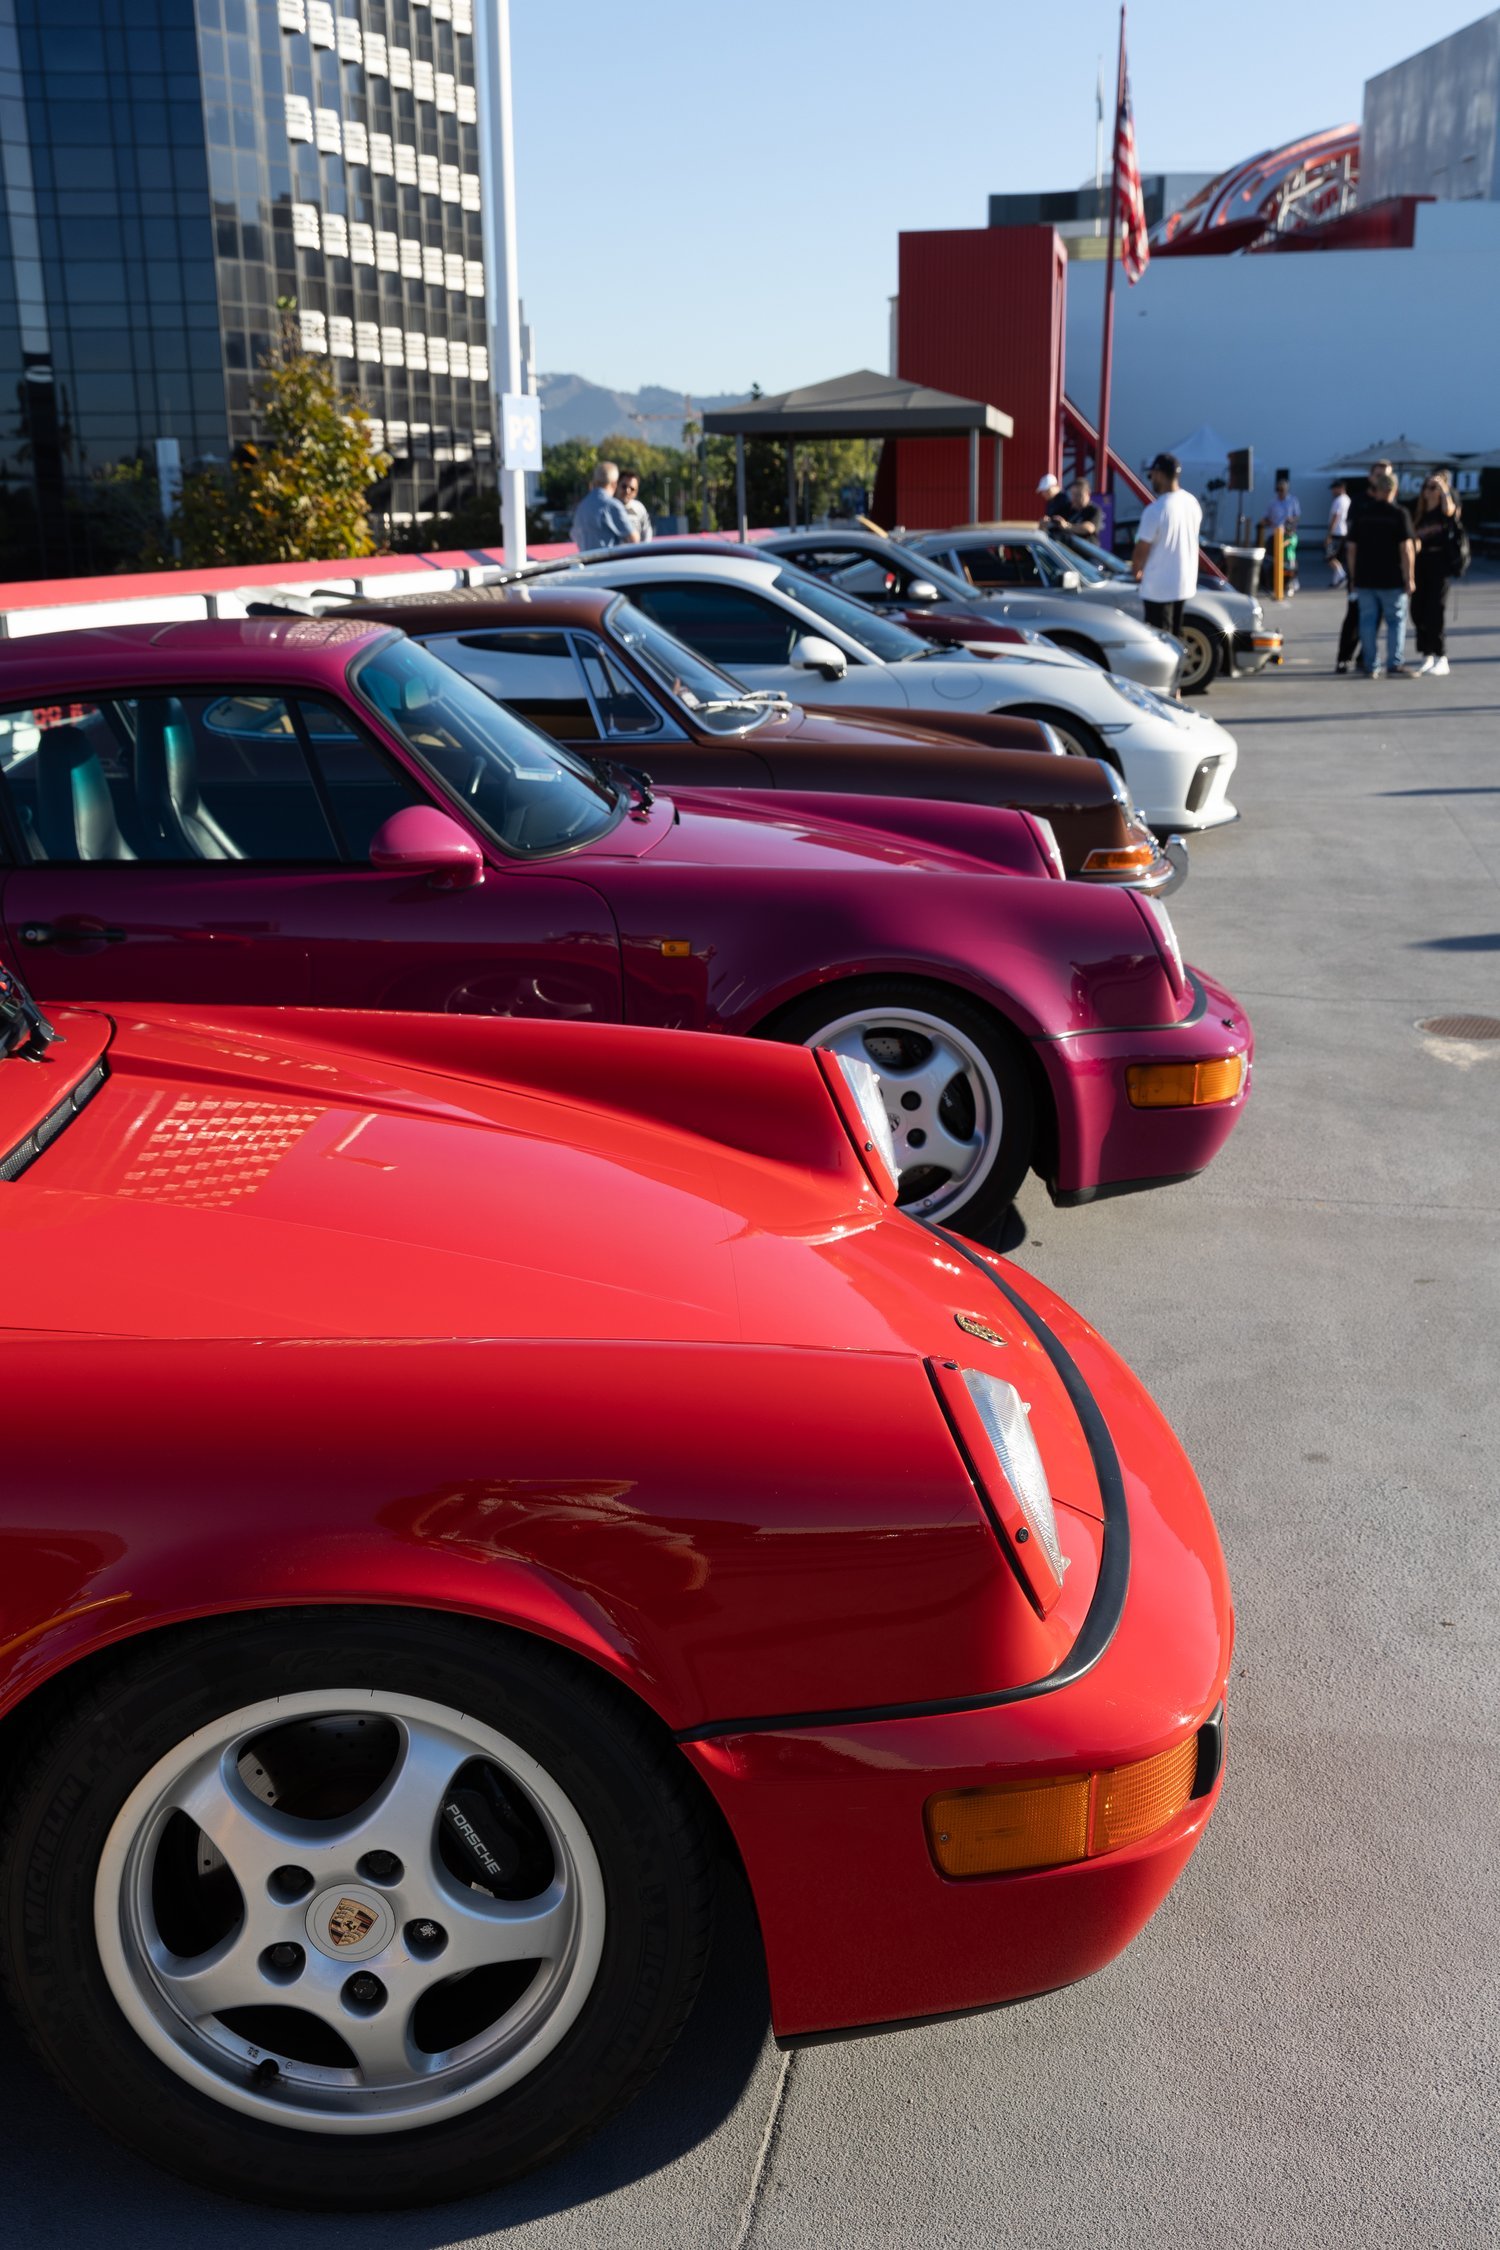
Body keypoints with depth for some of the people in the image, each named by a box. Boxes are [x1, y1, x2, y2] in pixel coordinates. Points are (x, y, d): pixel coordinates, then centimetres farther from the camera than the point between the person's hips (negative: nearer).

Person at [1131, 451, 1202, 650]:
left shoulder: (1156, 510, -21)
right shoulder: (1192, 503, 3)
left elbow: (1141, 551, -16)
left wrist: (1136, 572, 5)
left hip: (1159, 587, -7)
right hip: (1186, 583, 7)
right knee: (1175, 637, 18)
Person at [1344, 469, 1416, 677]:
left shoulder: (1362, 514, 5)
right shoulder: (1399, 514, -7)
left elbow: (1351, 547, 8)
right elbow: (1406, 548, -11)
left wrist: (1353, 576, 16)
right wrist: (1409, 577, -6)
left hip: (1364, 579, 4)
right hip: (1391, 579, -3)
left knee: (1368, 621, 7)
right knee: (1396, 621, 3)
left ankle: (1370, 667, 7)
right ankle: (1395, 665, -2)